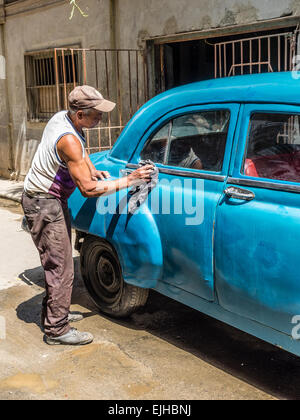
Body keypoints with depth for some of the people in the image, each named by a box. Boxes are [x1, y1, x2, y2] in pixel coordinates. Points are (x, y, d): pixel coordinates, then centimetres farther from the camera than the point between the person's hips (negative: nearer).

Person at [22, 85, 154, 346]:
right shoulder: (68, 140, -29)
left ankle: (55, 312, 33)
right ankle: (57, 330, 6)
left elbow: (81, 151, 22)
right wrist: (128, 181, -26)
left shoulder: (63, 118, 0)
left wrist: (93, 171, 8)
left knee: (58, 263, 19)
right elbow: (88, 189, -30)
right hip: (44, 205, -10)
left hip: (53, 200, 10)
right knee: (60, 268, -5)